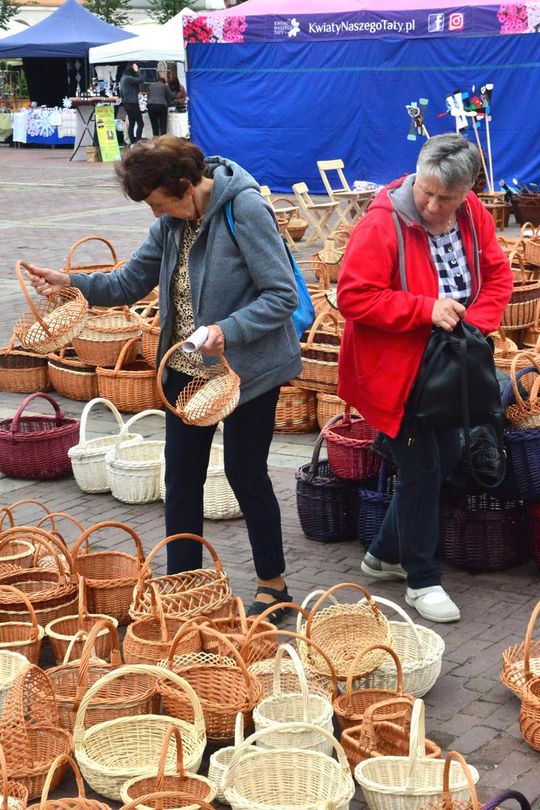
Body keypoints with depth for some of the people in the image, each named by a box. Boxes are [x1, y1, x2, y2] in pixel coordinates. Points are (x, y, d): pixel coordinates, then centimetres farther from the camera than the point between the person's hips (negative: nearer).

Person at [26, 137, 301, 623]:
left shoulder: (245, 209, -20)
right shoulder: (174, 220, 2)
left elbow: (283, 295, -22)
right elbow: (131, 282, 6)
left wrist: (228, 331, -32)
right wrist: (72, 283, -9)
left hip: (248, 368, -7)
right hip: (188, 366, 7)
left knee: (245, 473, 4)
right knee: (181, 472, 10)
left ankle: (274, 585, 23)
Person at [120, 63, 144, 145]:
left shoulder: (123, 78, 13)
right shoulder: (128, 78, -16)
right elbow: (140, 80, -16)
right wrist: (137, 71, -8)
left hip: (127, 103, 10)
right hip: (132, 103, -10)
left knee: (131, 123, 12)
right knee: (140, 123, -9)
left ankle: (132, 142, 11)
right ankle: (137, 142, -16)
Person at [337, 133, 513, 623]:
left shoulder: (473, 216, -2)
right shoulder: (383, 224, -22)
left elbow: (497, 275, 7)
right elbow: (353, 296, -24)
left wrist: (476, 321, -12)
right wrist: (426, 309, -26)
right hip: (396, 372, -8)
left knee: (446, 458, 17)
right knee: (420, 472, 0)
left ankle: (385, 554, 35)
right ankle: (422, 580, 16)